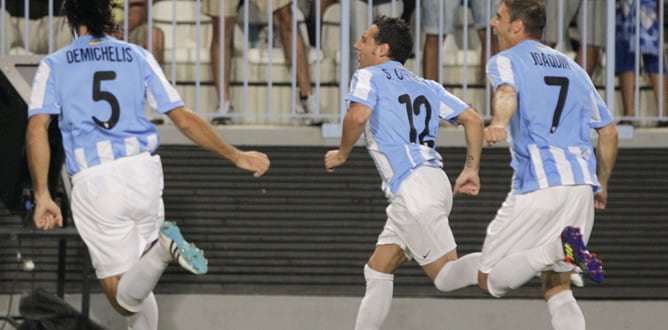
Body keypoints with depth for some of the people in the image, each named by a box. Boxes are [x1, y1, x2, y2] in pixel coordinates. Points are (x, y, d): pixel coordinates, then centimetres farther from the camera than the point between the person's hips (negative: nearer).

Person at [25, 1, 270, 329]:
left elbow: (36, 130, -6)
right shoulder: (138, 57, 10)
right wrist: (237, 156, 13)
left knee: (123, 296, -2)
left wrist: (42, 197, -4)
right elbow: (184, 119, 6)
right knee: (131, 294, 19)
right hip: (144, 171, 2)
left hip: (93, 182, -2)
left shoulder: (53, 66, 8)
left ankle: (161, 249, -28)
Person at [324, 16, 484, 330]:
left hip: (413, 187, -8)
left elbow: (358, 115, -18)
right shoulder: (426, 86, 22)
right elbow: (472, 119, 14)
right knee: (377, 270, 17)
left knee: (446, 274, -12)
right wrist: (471, 170, 15)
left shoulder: (368, 77, 2)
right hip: (434, 183, 9)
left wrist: (342, 154, -2)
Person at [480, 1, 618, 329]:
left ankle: (558, 247, -24)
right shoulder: (572, 68, 24)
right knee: (557, 289, 14)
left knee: (491, 281, 2)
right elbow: (609, 132, 23)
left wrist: (498, 123, -41)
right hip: (582, 186, 6)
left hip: (537, 184, -6)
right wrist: (601, 186, 34)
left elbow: (507, 93, -20)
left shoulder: (506, 61, 6)